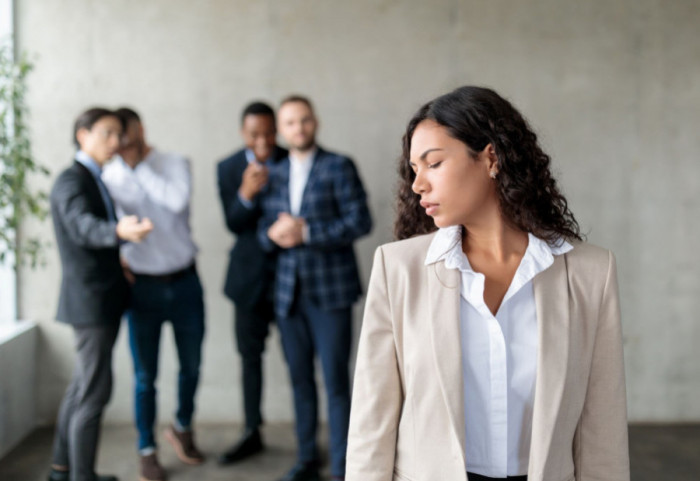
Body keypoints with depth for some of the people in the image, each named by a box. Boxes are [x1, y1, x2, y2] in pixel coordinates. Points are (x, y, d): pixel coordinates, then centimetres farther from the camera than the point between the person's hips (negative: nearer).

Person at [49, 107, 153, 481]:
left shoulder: (95, 181, 14)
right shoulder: (71, 181, -16)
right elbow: (83, 227, -36)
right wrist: (121, 231, -54)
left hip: (104, 300, 10)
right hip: (89, 300, -10)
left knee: (83, 386, 17)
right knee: (95, 393, -7)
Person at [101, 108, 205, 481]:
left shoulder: (175, 165, -3)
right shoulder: (110, 176, -5)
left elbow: (178, 201, -22)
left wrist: (141, 167, -18)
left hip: (184, 282, 1)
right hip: (142, 287, -1)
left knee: (191, 365, 13)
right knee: (145, 375, 5)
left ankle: (182, 428, 39)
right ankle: (147, 450, 22)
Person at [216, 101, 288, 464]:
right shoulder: (228, 169, -1)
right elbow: (233, 224, -9)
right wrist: (245, 195, -26)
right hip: (251, 274, 2)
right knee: (250, 354, 11)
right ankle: (252, 434, 25)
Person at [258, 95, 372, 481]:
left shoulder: (338, 167, -2)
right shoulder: (274, 174, 13)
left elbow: (360, 221, -10)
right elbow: (264, 229, 15)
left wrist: (306, 232, -16)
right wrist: (273, 234, -9)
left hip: (329, 289, -4)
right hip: (288, 290, 5)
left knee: (335, 380, -3)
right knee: (300, 378, 10)